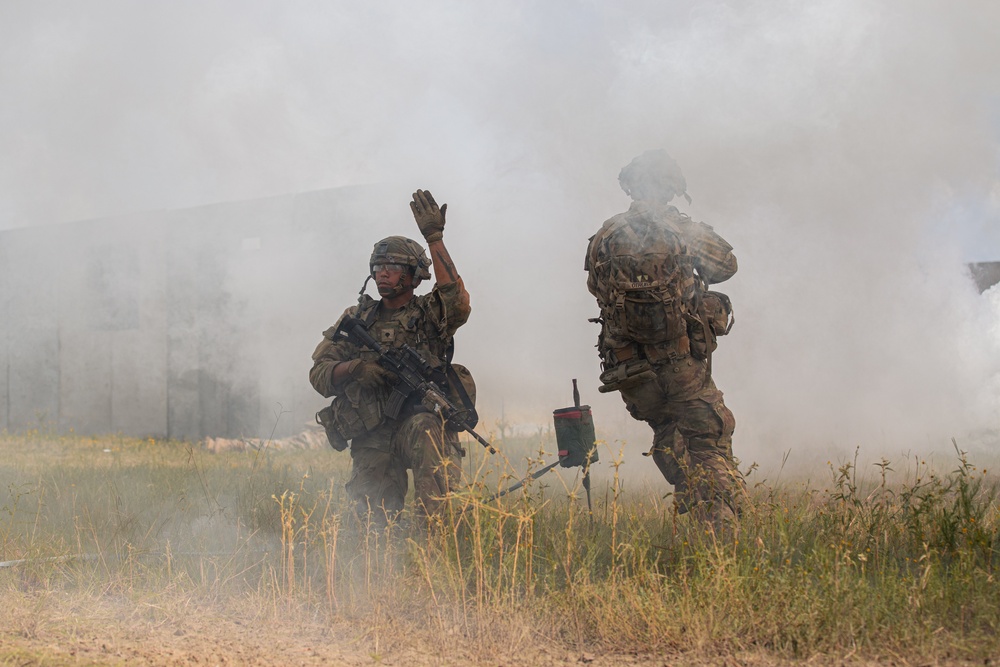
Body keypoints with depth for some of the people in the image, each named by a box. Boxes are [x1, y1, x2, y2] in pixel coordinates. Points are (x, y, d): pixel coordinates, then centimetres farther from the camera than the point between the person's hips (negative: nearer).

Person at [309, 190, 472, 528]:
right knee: (376, 516, -12)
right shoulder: (357, 319, 17)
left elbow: (456, 300, -16)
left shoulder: (428, 314, 9)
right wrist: (357, 367, -12)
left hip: (422, 419, -3)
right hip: (371, 440, 3)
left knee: (425, 428, -39)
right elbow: (319, 374, 10)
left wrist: (435, 238, -18)